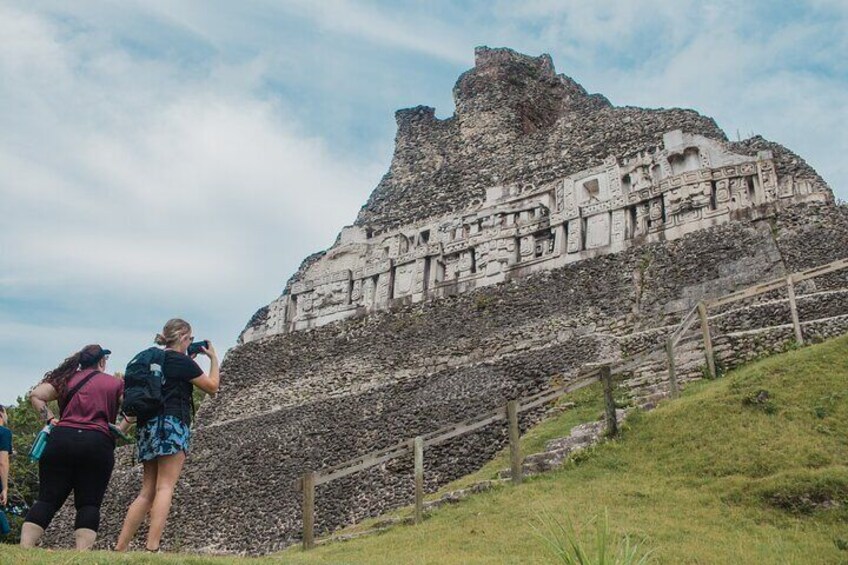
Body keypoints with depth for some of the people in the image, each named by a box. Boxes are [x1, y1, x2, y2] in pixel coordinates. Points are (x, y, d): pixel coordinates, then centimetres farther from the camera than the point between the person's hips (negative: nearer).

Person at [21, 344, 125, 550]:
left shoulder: (67, 378, 17)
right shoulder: (116, 384, 13)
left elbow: (36, 395, 7)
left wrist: (51, 420, 9)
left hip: (62, 440, 2)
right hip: (98, 444, -2)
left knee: (47, 499, 2)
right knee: (89, 504, 1)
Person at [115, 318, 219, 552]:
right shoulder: (182, 361, -5)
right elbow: (212, 386, 3)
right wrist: (213, 358, 13)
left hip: (148, 426, 8)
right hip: (171, 425, -8)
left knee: (147, 492, 9)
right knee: (165, 488, -11)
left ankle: (120, 548, 5)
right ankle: (152, 547, -19)